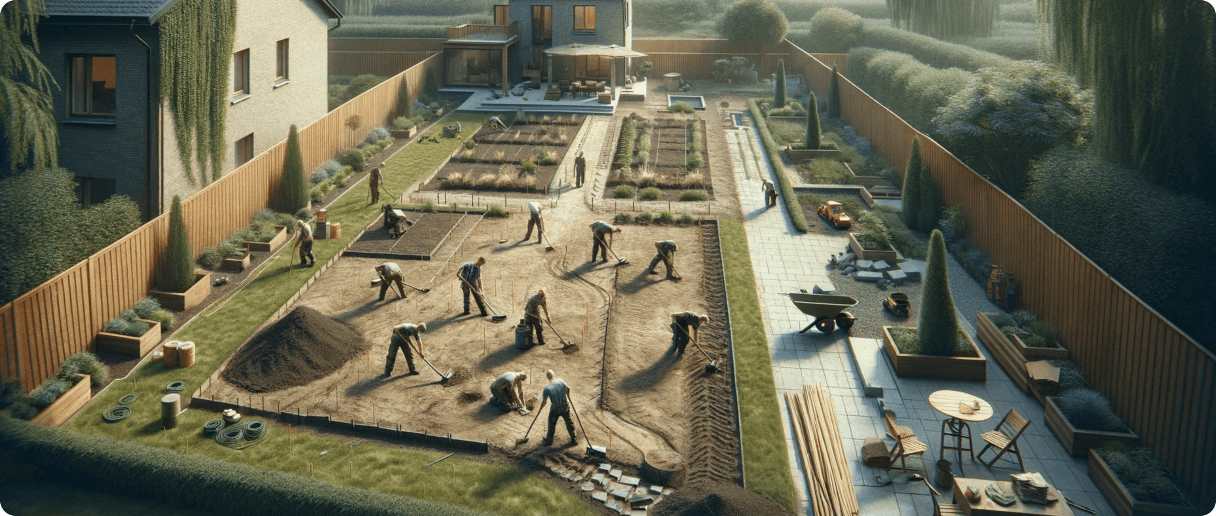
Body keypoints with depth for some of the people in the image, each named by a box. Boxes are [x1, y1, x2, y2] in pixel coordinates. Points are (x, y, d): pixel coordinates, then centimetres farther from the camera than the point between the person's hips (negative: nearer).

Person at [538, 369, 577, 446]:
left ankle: (549, 440, 33)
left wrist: (540, 408, 6)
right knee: (569, 422, 18)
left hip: (555, 409, -2)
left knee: (551, 424, 19)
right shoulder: (561, 381, -12)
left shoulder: (547, 388, -21)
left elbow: (544, 401, -13)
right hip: (565, 406, 3)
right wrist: (568, 398, 23)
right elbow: (567, 389, 4)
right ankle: (574, 439, 28)